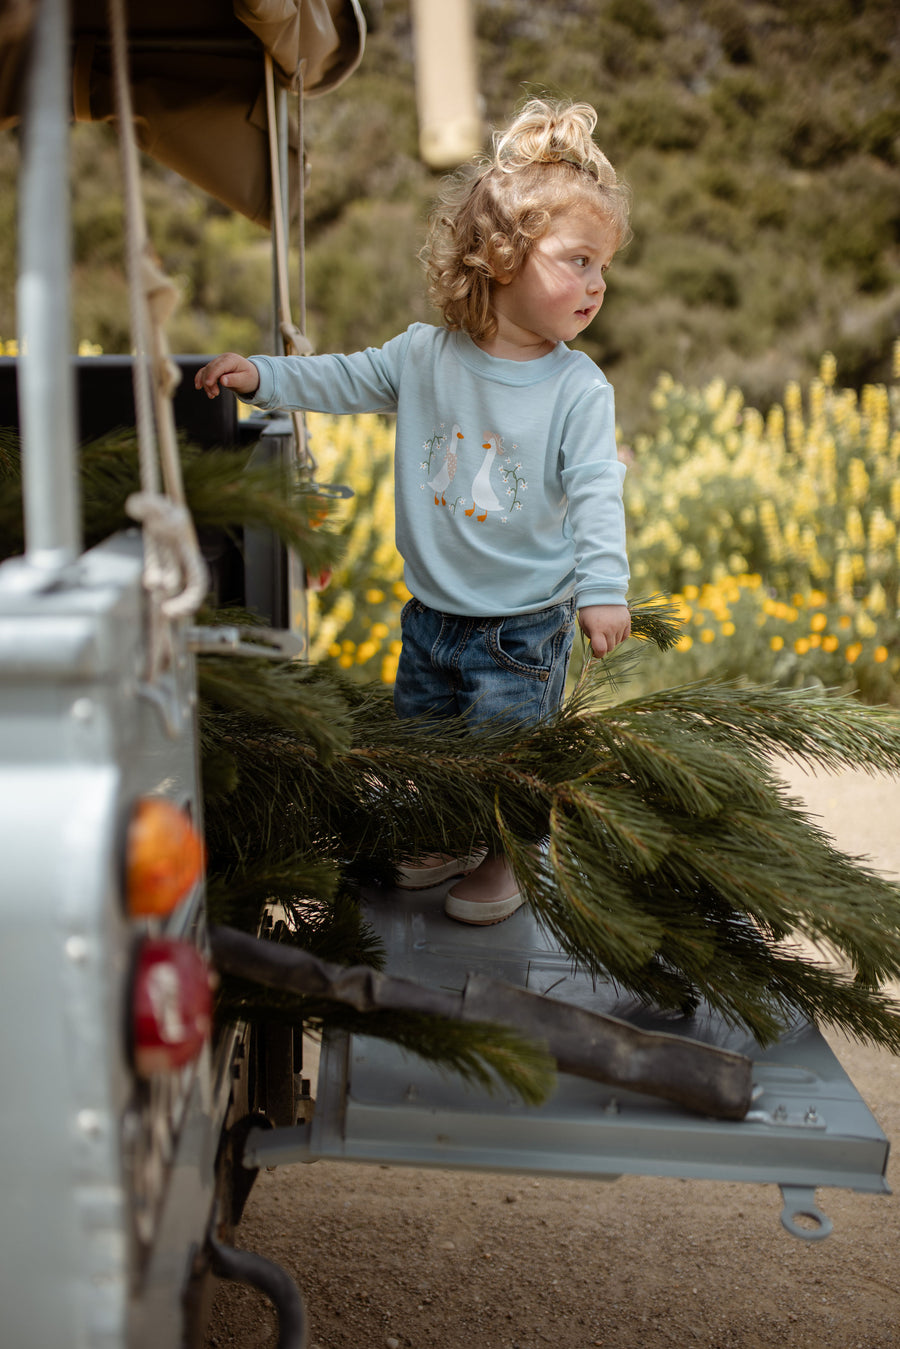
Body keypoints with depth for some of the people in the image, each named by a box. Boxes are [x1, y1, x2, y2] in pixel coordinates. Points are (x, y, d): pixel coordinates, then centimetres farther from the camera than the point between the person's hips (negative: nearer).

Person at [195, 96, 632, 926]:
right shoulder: (425, 356, -5)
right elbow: (346, 383, 8)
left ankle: (503, 859, 32)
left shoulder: (578, 388, -14)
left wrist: (603, 588, -27)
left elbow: (597, 493, -17)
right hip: (432, 612, 4)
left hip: (524, 625, -4)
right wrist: (262, 377, 1)